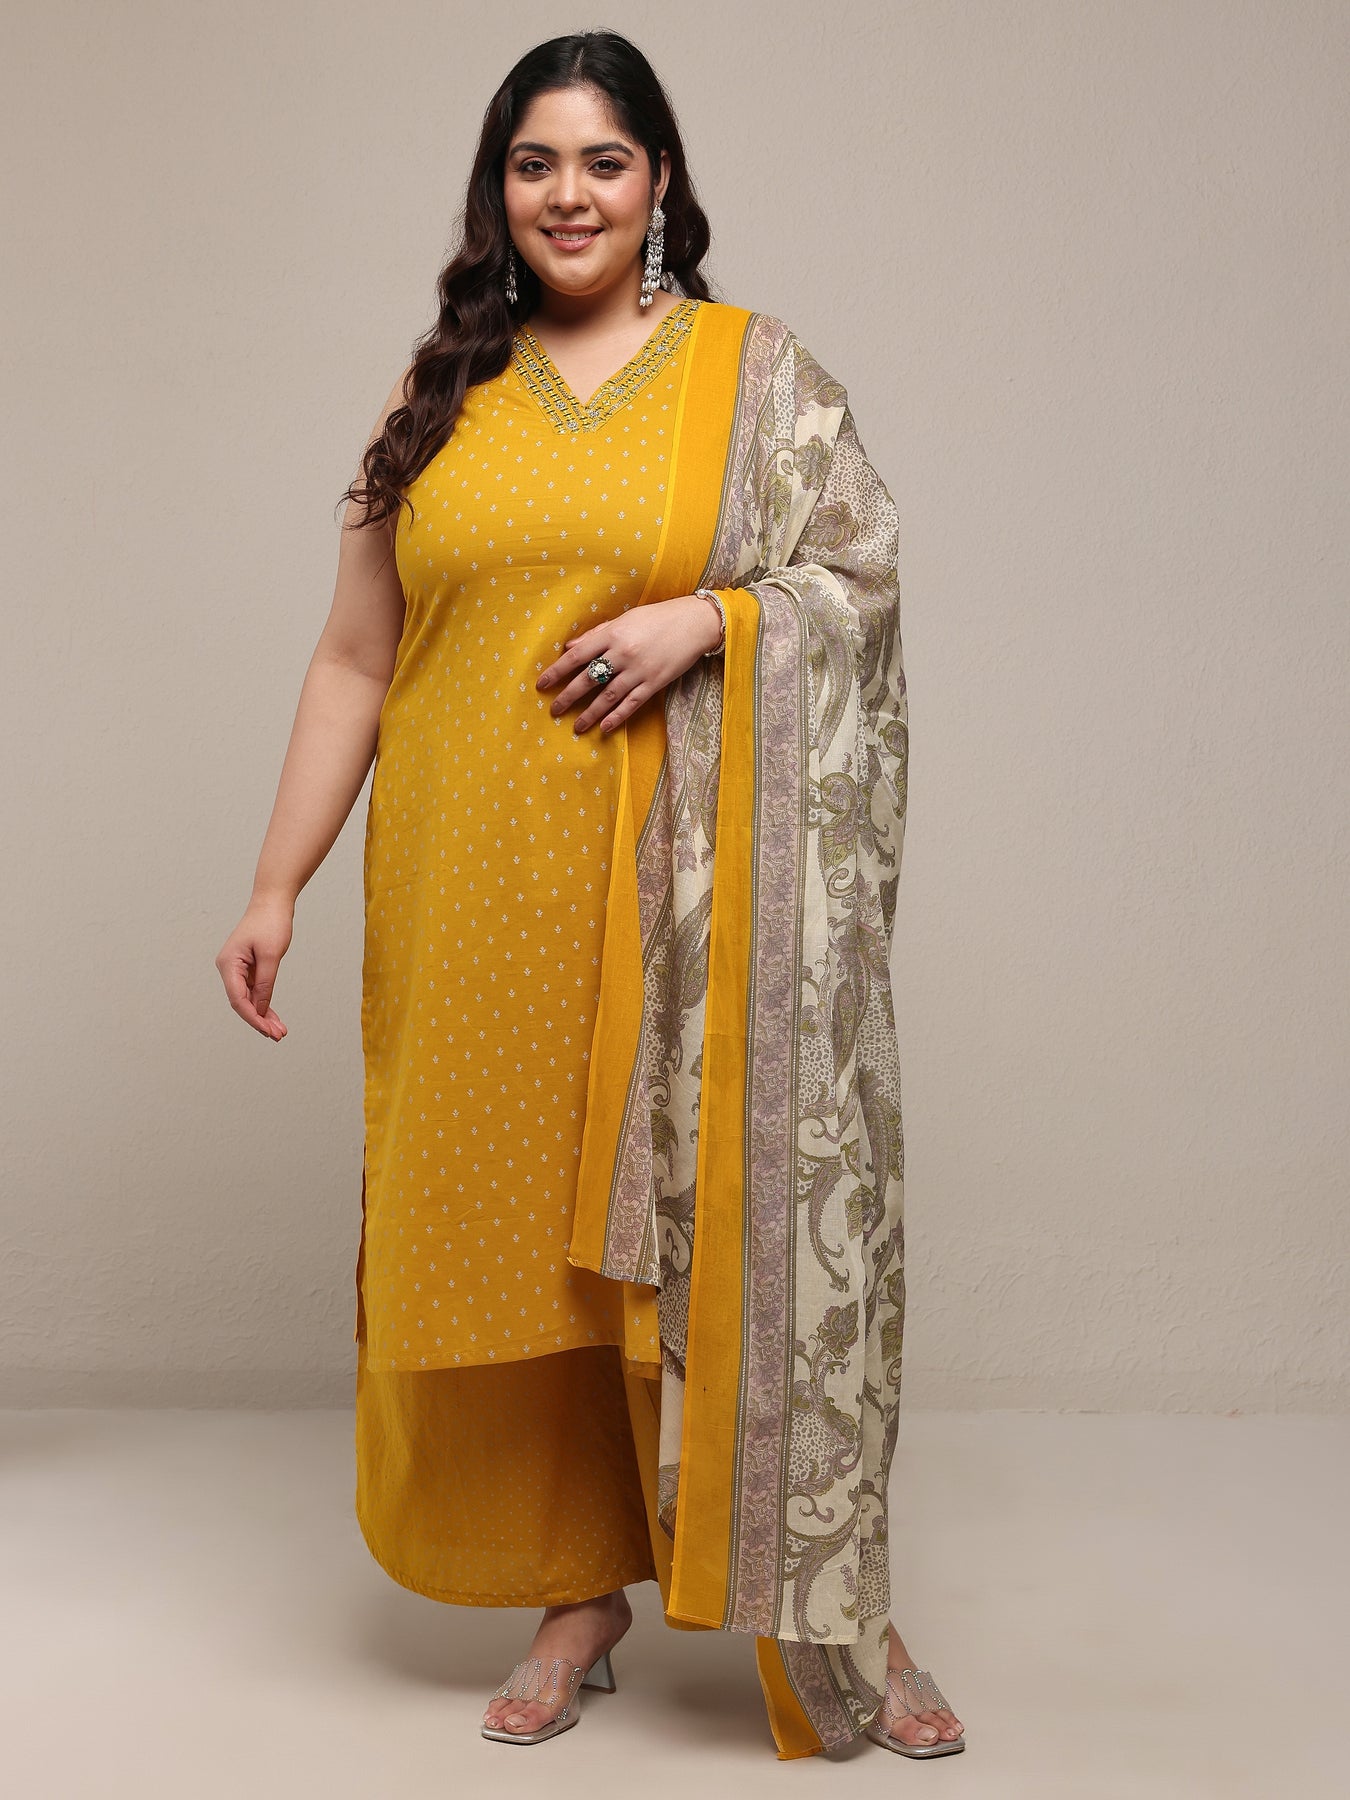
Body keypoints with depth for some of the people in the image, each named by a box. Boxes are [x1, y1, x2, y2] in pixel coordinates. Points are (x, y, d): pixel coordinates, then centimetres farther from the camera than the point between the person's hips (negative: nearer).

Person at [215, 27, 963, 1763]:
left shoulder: (758, 371, 6)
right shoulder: (439, 398, 13)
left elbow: (865, 578, 3)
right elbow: (353, 660, 11)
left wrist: (705, 615, -15)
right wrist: (275, 884, 6)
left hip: (692, 895, -2)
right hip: (476, 900, 3)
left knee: (727, 1214, -3)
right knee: (520, 1222, 6)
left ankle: (832, 1615, 11)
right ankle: (579, 1592, 23)